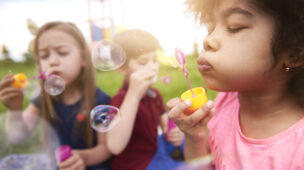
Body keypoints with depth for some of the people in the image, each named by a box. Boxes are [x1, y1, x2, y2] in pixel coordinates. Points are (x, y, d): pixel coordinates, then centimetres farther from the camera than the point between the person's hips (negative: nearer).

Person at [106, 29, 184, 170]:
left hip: (154, 157, 8)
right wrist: (134, 94, -39)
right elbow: (114, 147, -36)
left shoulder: (154, 94, 3)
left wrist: (175, 133, -12)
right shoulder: (120, 99, -21)